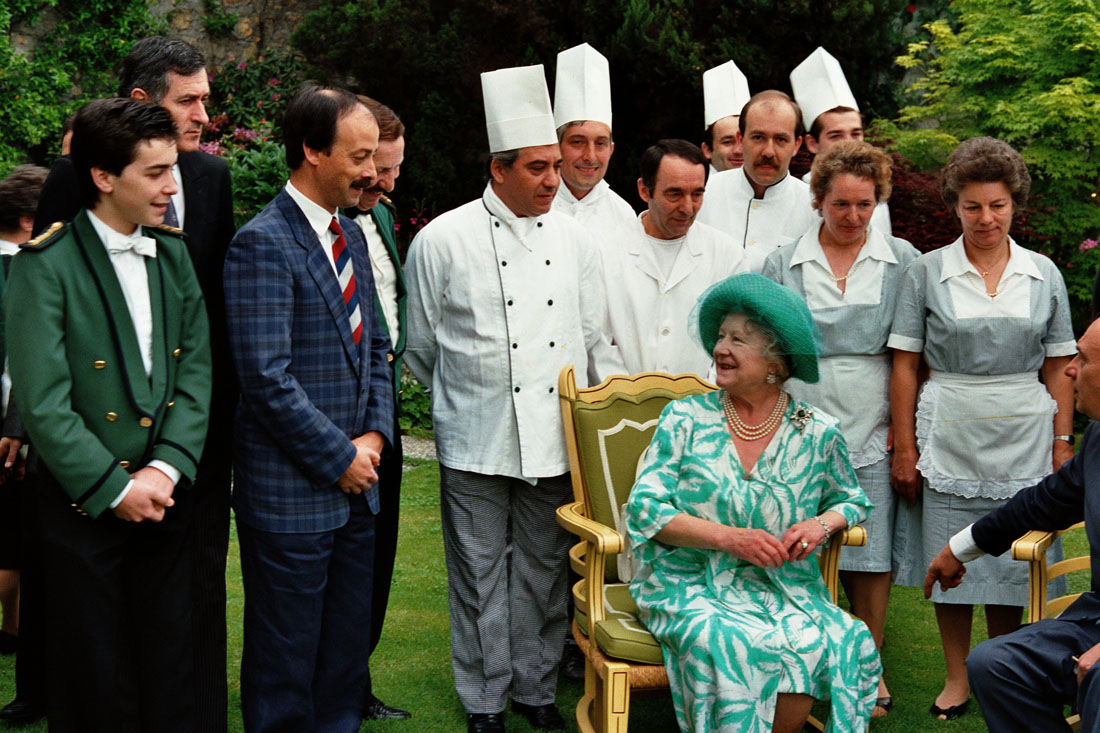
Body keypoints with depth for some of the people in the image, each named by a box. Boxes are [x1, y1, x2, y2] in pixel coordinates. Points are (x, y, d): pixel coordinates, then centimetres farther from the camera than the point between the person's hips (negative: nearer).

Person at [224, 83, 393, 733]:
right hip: (291, 496, -8)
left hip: (355, 485, 8)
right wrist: (339, 458, -14)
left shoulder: (352, 235, 12)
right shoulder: (262, 245, -15)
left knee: (348, 651, 16)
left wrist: (375, 435, 3)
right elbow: (268, 380, -20)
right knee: (286, 662, 5)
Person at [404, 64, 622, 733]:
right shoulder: (443, 241, -5)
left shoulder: (573, 240, 7)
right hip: (476, 442, -3)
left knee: (544, 571, 11)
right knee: (480, 574, 6)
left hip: (557, 441, 3)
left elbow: (597, 342, 13)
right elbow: (422, 347, 7)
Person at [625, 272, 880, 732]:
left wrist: (823, 523, -5)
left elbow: (852, 500, 20)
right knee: (729, 646, -33)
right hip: (690, 585, -1)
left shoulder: (817, 434, 5)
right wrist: (727, 537, -16)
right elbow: (644, 508, -4)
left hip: (784, 586, 2)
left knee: (834, 643, -29)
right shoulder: (685, 419, 2)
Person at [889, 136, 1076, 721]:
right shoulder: (926, 272, 0)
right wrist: (904, 447, -4)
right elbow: (904, 365, 0)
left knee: (1012, 561, 6)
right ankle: (958, 677, 20)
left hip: (1023, 439, 1)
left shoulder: (1044, 274, 6)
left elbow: (1058, 368, 8)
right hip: (949, 437, -1)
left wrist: (1062, 443, 2)